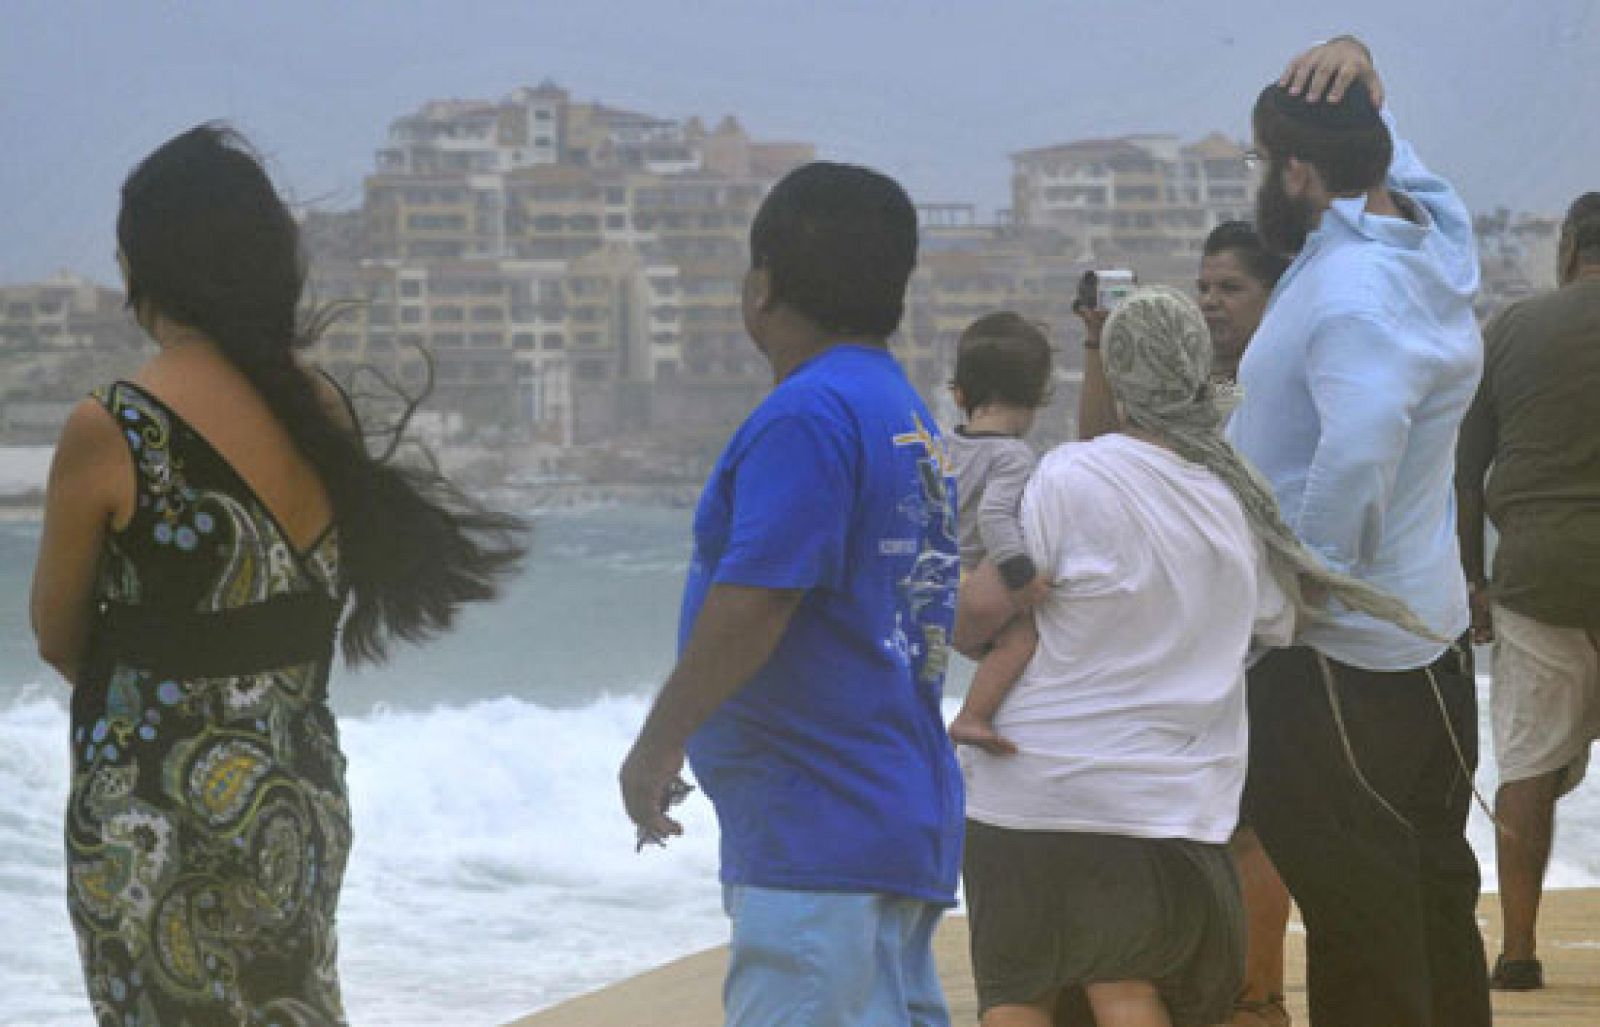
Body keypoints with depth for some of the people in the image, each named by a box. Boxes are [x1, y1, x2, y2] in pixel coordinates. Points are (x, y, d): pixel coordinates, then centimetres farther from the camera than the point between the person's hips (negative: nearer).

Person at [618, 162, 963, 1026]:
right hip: (905, 822, 10)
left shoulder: (805, 417, -14)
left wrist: (658, 744, -10)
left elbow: (754, 601, -20)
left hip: (817, 843, -10)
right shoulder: (910, 421, 18)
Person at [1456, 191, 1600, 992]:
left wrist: (1472, 578, 14)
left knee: (1528, 763, 6)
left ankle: (1518, 948, 4)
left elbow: (1464, 469, 7)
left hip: (1535, 570, 2)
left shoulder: (1512, 330, 6)